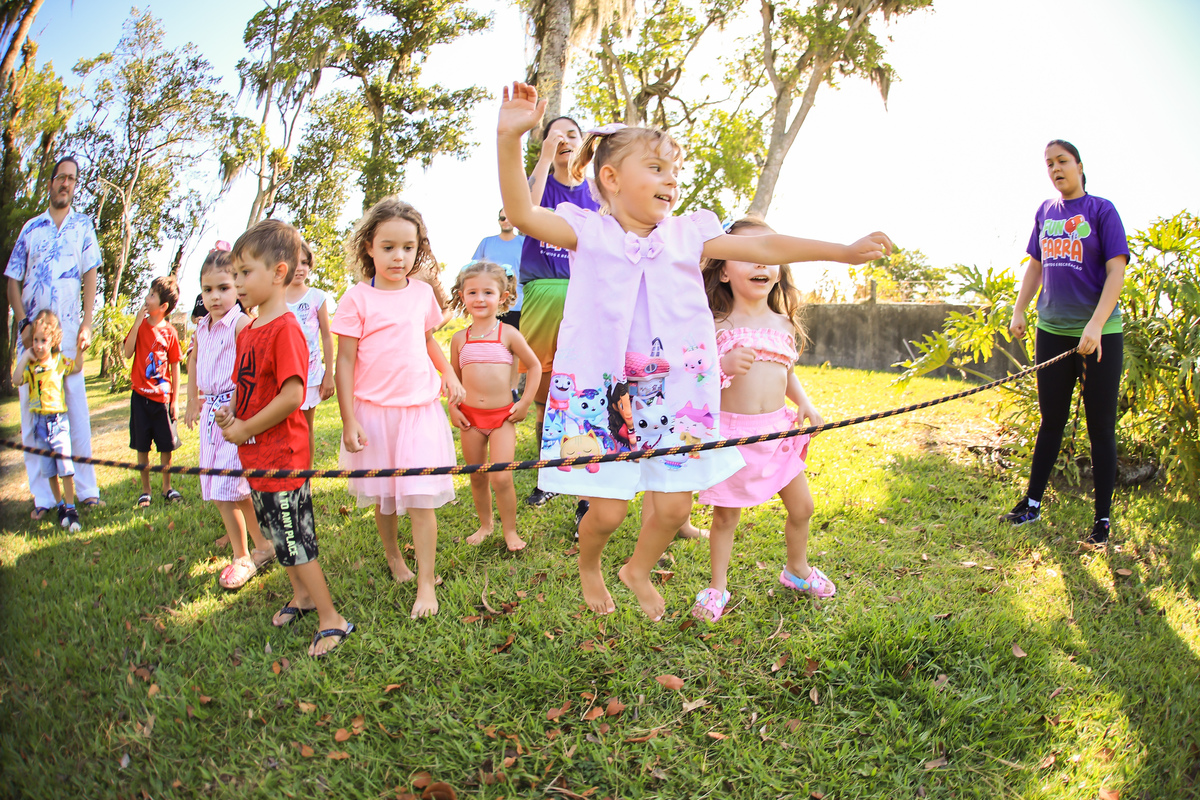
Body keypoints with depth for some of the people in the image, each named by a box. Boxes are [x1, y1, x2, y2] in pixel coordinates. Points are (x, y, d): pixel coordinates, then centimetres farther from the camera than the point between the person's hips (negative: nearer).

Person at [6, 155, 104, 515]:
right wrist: (24, 323, -3)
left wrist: (86, 325, -5)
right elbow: (13, 280, 11)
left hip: (68, 330, -1)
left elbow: (90, 276, 4)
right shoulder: (31, 228, 13)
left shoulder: (83, 225, 11)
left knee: (76, 409, -3)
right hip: (33, 331, 2)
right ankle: (42, 497, 5)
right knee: (32, 411, 0)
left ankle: (86, 489, 2)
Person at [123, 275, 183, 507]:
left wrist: (175, 399, 0)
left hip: (162, 396, -1)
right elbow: (128, 353, -11)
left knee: (166, 445, 7)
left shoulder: (170, 333, -3)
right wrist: (137, 323, -16)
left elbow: (175, 367, 1)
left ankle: (167, 487, 23)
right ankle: (145, 490, 18)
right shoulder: (141, 325, 1)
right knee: (142, 446, 7)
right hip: (141, 395, 1)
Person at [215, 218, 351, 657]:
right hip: (256, 455, 9)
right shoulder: (248, 331, 9)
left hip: (282, 453, -9)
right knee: (277, 531, 21)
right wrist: (230, 411, 0)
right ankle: (302, 595, 38)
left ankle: (331, 619, 9)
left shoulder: (285, 329, -20)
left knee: (295, 538, -2)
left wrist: (246, 429, -18)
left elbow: (292, 396, -26)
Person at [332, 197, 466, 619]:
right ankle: (393, 556, 37)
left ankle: (426, 582, 4)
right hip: (374, 411, -1)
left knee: (421, 499, -4)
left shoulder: (423, 293, 5)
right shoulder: (357, 298, -7)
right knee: (382, 497, 12)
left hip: (420, 409, 2)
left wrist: (450, 375, 12)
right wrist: (349, 421, -9)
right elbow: (345, 362, -6)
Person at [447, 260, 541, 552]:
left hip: (503, 417, -3)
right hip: (470, 418, 3)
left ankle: (510, 531, 9)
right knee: (477, 477, 12)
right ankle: (485, 525, 31)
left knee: (501, 477, -9)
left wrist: (525, 403, -2)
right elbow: (453, 376, 16)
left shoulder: (509, 334, -5)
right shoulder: (459, 339, 4)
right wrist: (452, 407, 5)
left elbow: (535, 366, 4)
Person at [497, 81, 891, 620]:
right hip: (600, 390, -3)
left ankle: (639, 570, 36)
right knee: (606, 509, -1)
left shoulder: (687, 236, 6)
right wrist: (510, 139, -32)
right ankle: (588, 566, 35)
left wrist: (844, 251, -2)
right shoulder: (589, 232, -3)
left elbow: (763, 248, 3)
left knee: (674, 505, 4)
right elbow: (521, 213, -17)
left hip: (671, 391, 4)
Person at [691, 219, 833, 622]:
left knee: (802, 507, 15)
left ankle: (797, 570, 41)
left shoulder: (783, 324, 7)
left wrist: (804, 403, 5)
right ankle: (718, 586, 26)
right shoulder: (718, 326, -9)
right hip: (731, 431, -5)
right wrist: (724, 365, -30)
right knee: (726, 514, 7)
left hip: (778, 431, 5)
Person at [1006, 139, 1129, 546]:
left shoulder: (1101, 210, -5)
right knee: (1051, 420, 13)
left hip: (1099, 334, -4)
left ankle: (1103, 519, 11)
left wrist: (1096, 325, -22)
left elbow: (1116, 271, -12)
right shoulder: (1045, 212, 10)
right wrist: (1019, 310, 7)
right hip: (1052, 330, 5)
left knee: (1100, 426, 2)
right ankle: (1032, 503, 22)